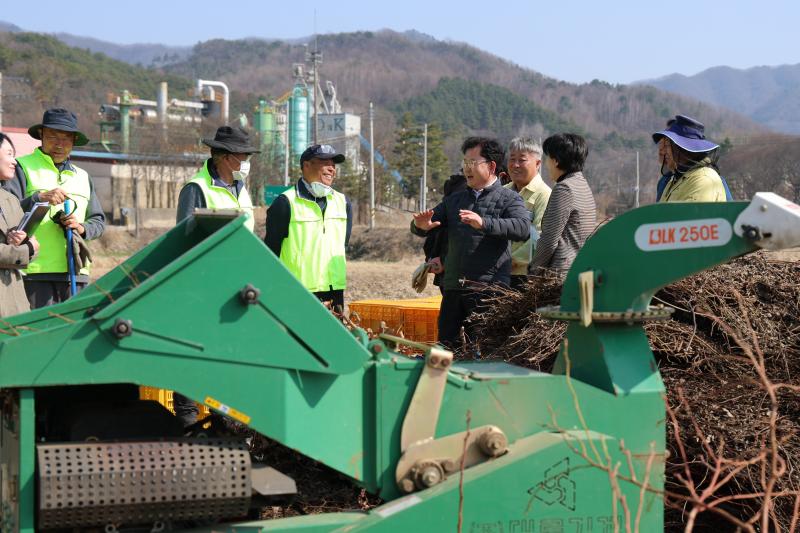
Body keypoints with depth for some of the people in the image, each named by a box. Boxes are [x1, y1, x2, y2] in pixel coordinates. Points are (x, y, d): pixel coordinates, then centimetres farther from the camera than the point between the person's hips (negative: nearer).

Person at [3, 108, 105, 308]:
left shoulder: (82, 176, 23)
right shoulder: (22, 167, 6)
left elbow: (99, 221, 22)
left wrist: (82, 228, 1)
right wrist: (40, 198, -19)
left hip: (76, 272, 5)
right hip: (36, 271, -5)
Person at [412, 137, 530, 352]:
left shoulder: (508, 198, 3)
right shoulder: (455, 199, 22)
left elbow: (523, 229, -16)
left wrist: (484, 223, -29)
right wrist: (422, 226, -5)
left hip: (488, 288, -6)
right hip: (453, 288, 6)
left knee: (481, 351, -5)